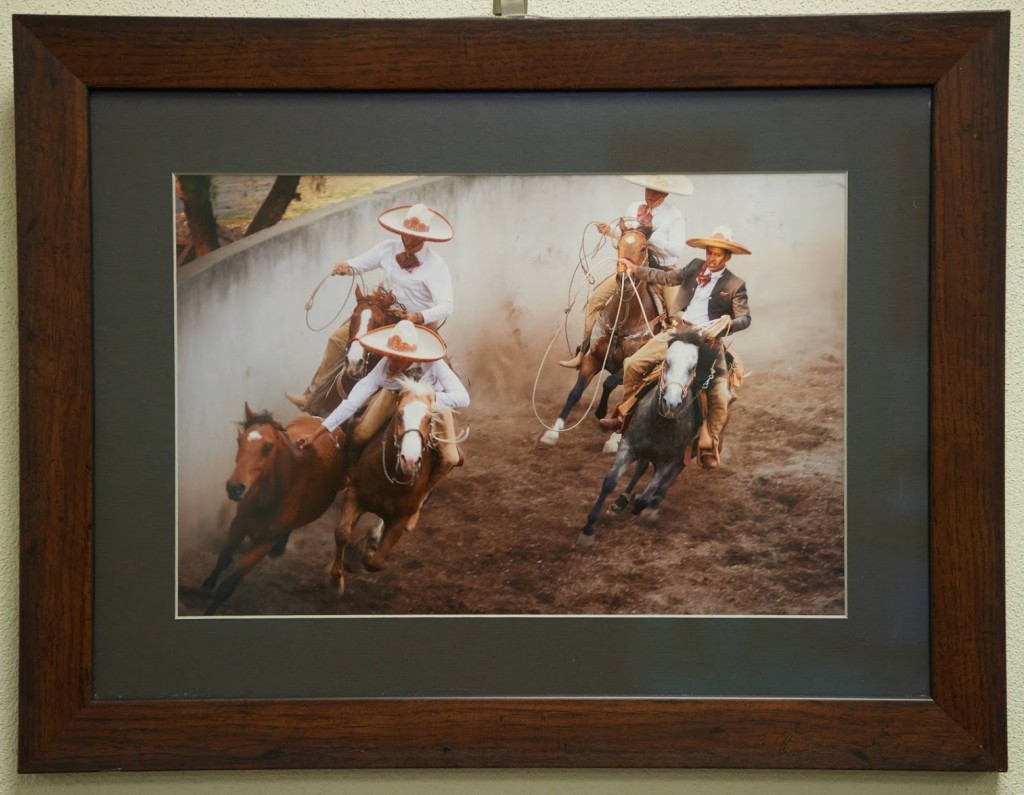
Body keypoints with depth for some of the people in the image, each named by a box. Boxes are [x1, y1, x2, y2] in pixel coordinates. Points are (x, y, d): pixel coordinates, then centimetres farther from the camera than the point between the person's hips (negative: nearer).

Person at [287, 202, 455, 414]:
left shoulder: (436, 266, -21)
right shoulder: (388, 248, -5)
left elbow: (446, 306, -28)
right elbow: (361, 263, 5)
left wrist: (418, 317, -45)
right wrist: (346, 267, -20)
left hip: (420, 321, -6)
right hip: (384, 312, 6)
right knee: (339, 339, -2)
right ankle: (313, 401, 5)